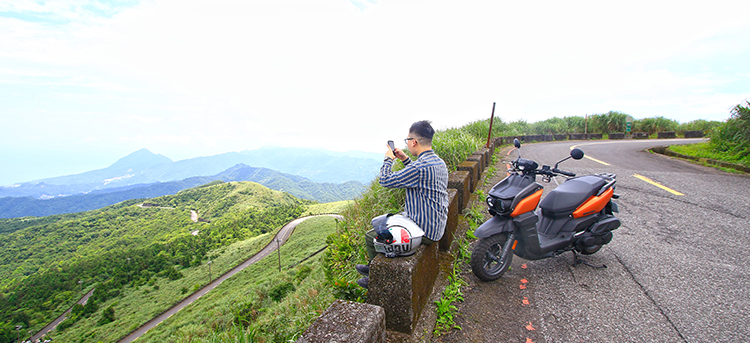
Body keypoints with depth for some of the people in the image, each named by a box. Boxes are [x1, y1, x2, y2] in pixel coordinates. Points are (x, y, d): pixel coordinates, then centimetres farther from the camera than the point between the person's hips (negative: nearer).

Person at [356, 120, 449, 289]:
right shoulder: (439, 162, 4)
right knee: (377, 222, 21)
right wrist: (404, 159, 14)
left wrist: (388, 159, -3)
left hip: (423, 231, -10)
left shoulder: (420, 167, -28)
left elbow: (385, 181, -19)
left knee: (371, 237, -1)